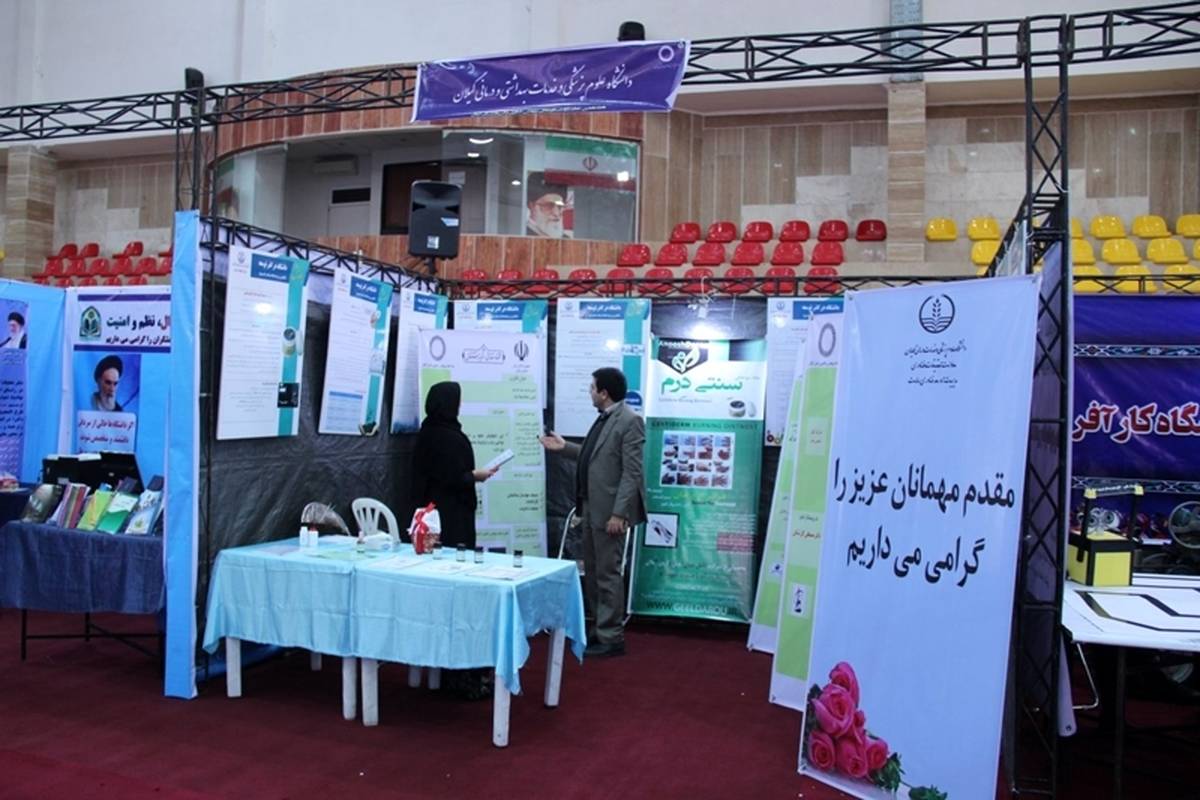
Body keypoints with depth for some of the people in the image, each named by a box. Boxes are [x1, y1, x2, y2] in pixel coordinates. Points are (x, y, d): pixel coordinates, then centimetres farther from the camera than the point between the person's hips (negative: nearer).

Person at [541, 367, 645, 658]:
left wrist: (619, 513, -23)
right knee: (592, 572, 17)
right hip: (592, 508, 10)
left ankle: (612, 638, 11)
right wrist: (564, 447, 17)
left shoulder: (630, 421, -16)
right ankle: (600, 629, 29)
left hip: (610, 511, -10)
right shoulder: (604, 418, 13)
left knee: (607, 574, -1)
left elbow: (632, 473, -20)